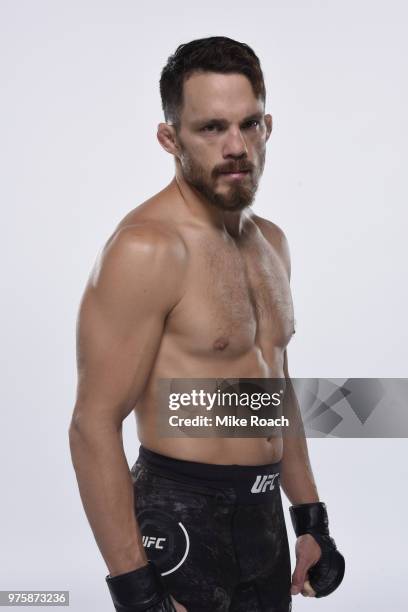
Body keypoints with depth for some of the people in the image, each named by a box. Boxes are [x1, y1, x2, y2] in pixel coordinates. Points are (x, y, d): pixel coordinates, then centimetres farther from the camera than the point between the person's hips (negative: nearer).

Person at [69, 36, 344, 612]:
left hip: (264, 517, 8)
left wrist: (311, 521, 16)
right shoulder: (146, 247, -17)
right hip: (182, 521, -7)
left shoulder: (271, 242, 8)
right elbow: (94, 424, -19)